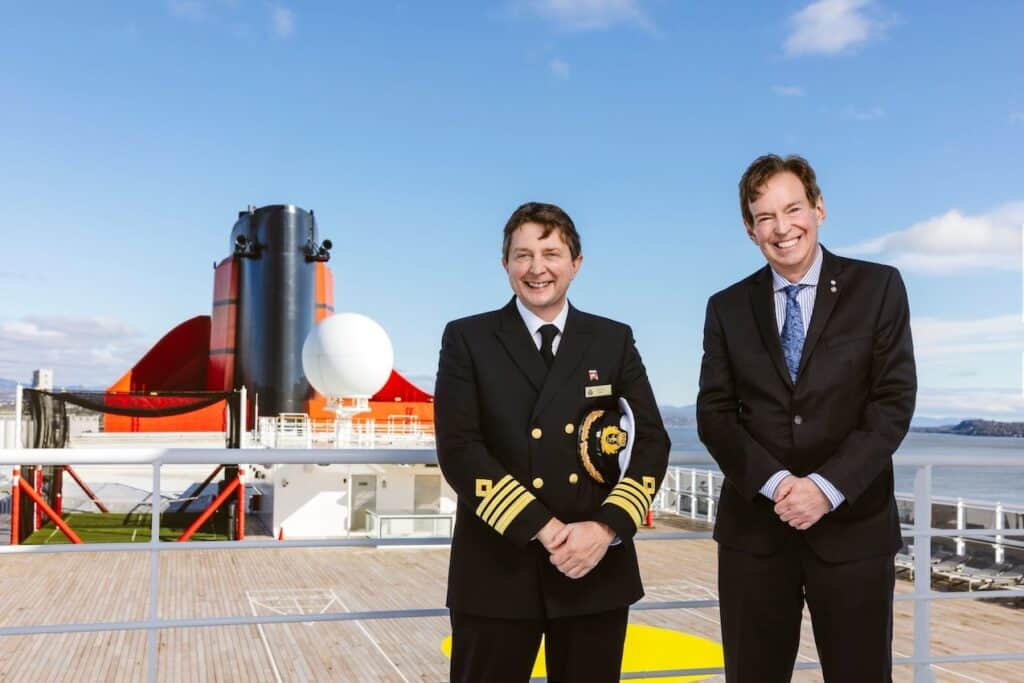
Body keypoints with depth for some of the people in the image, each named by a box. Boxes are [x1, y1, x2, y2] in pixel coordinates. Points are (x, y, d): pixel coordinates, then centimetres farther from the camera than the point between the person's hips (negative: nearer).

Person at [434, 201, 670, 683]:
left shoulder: (614, 340, 9)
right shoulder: (467, 339, 2)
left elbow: (652, 441, 4)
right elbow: (458, 450, -8)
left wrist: (608, 527, -12)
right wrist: (543, 529, -15)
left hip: (597, 569, 2)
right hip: (497, 570, -2)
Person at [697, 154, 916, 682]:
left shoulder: (878, 287, 2)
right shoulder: (728, 308, 7)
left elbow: (894, 401, -5)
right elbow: (713, 414, 1)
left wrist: (827, 487, -15)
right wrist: (775, 482, -14)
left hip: (853, 525, -1)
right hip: (753, 528, 2)